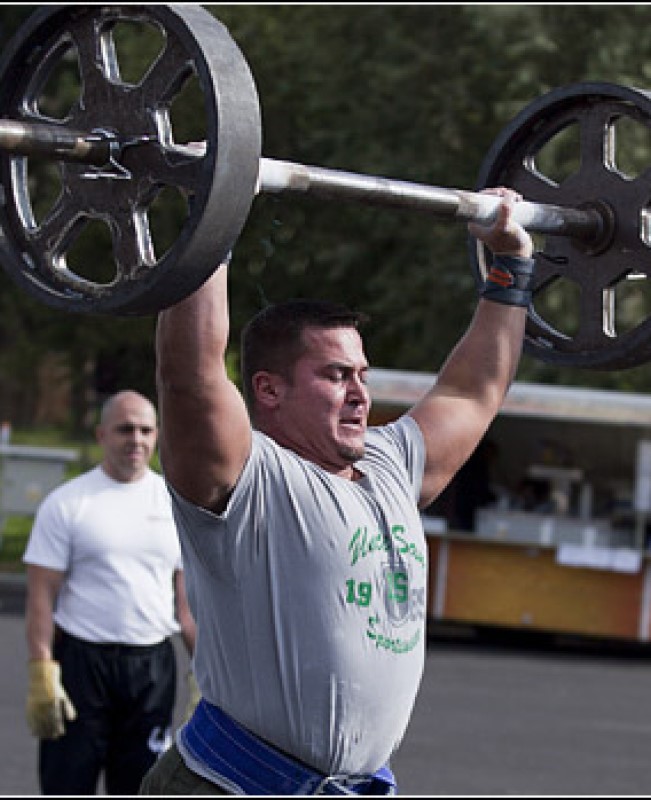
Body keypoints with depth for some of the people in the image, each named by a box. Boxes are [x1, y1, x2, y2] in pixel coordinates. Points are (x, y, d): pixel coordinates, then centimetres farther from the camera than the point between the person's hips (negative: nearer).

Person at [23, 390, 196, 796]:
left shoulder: (176, 502, 9)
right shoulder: (67, 502, -2)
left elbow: (188, 594, 12)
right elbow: (42, 595, -5)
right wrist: (41, 672, -14)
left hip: (153, 667, 3)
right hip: (81, 661, -3)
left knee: (137, 790, 9)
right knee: (66, 788, -3)